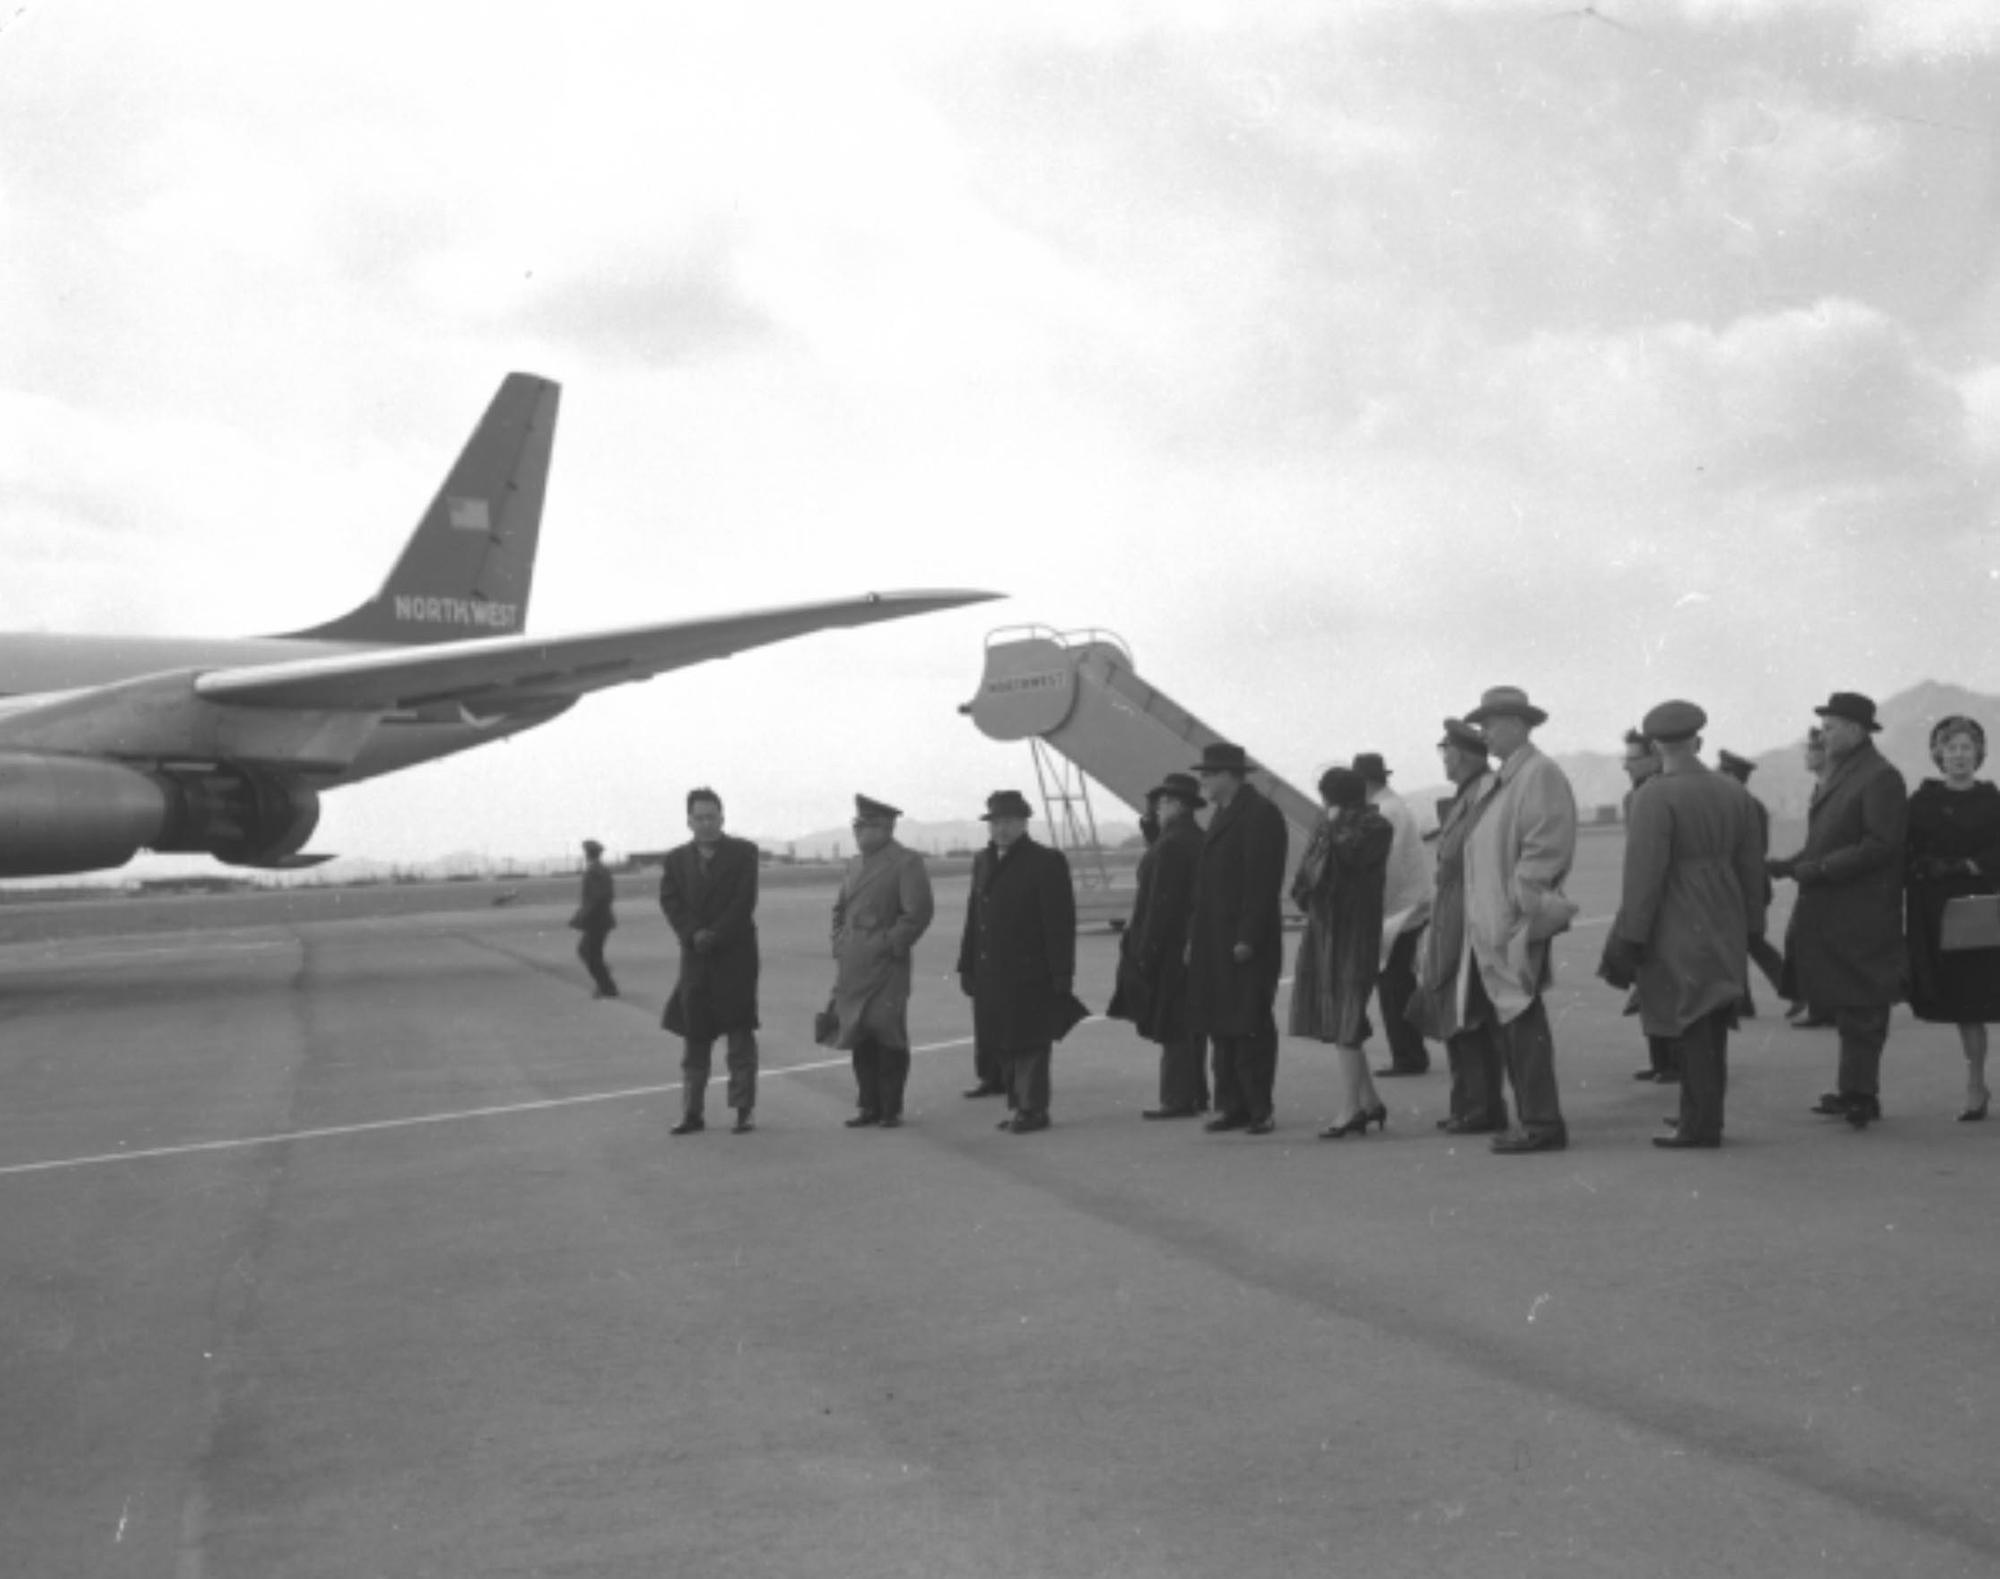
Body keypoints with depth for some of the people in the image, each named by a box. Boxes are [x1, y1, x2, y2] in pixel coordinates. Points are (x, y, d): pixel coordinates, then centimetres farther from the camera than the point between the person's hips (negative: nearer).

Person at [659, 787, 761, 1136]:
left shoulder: (744, 853, 0)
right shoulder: (676, 858, 10)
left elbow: (744, 901, -8)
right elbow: (670, 902, 1)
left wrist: (714, 936, -14)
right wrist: (694, 935, -14)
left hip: (735, 955, -3)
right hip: (695, 958, 3)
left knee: (740, 1037, -1)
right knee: (694, 1038, 7)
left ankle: (743, 1112, 4)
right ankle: (692, 1113, 13)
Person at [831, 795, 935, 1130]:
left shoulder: (907, 863, -6)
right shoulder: (855, 864, 16)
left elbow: (919, 912, -12)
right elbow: (840, 909, 25)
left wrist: (891, 946, -13)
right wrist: (840, 945, 12)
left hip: (886, 967, -6)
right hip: (853, 966, 6)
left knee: (887, 1038, -3)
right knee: (859, 1038, 7)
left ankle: (891, 1109, 5)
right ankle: (868, 1106, 15)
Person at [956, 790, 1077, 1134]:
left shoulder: (1047, 862, -7)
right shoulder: (983, 861, 14)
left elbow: (1060, 922, -10)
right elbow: (974, 919, 16)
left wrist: (1061, 973, -14)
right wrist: (967, 965, 12)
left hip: (1030, 974, -6)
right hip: (992, 975, 7)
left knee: (1029, 1043, -2)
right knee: (1001, 1044, 9)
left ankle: (1032, 1109, 5)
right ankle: (1018, 1105, 18)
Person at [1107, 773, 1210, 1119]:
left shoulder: (1170, 845, -17)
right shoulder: (1201, 841, 11)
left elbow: (1162, 902, -20)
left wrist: (1144, 950, -18)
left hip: (1170, 949, -9)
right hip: (1193, 946, 9)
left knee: (1171, 1027, -5)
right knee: (1189, 1025, 14)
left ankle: (1179, 1099, -2)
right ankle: (1196, 1095, 20)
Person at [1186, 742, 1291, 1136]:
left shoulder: (1260, 815, -11)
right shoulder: (1223, 813, 18)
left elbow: (1263, 883, -17)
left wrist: (1247, 939, -21)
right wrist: (1195, 937, 16)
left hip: (1247, 943, -9)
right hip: (1216, 941, 9)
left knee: (1250, 1027, -6)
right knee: (1221, 1027, 10)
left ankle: (1259, 1110, -1)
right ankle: (1232, 1106, 15)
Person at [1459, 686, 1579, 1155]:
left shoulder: (1539, 775, -11)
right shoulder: (1505, 779, 19)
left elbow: (1544, 849, -18)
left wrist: (1521, 908, -20)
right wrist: (1484, 919, 16)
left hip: (1517, 924, -10)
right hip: (1491, 925, 10)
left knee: (1522, 1024, -9)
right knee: (1506, 1026, 12)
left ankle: (1542, 1125, -4)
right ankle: (1533, 1118, 18)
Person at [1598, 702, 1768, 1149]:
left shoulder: (1655, 799, -15)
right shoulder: (1733, 792, 6)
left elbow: (1644, 875, -18)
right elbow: (1752, 865, 11)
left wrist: (1630, 939, -14)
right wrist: (1750, 926, 19)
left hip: (1677, 932, -7)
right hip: (1724, 928, 7)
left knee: (1691, 1031, -2)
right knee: (1711, 1031, 14)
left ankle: (1701, 1125, 1)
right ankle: (1702, 1118, 22)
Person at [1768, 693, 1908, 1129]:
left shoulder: (1881, 778, -13)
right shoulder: (1837, 775, 16)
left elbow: (1881, 845, -20)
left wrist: (1819, 868, -21)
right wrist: (1788, 864, 6)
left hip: (1860, 917, -9)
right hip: (1829, 914, 9)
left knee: (1859, 1008, -4)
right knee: (1844, 1006, 14)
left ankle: (1860, 1095, 1)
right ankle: (1855, 1090, 23)